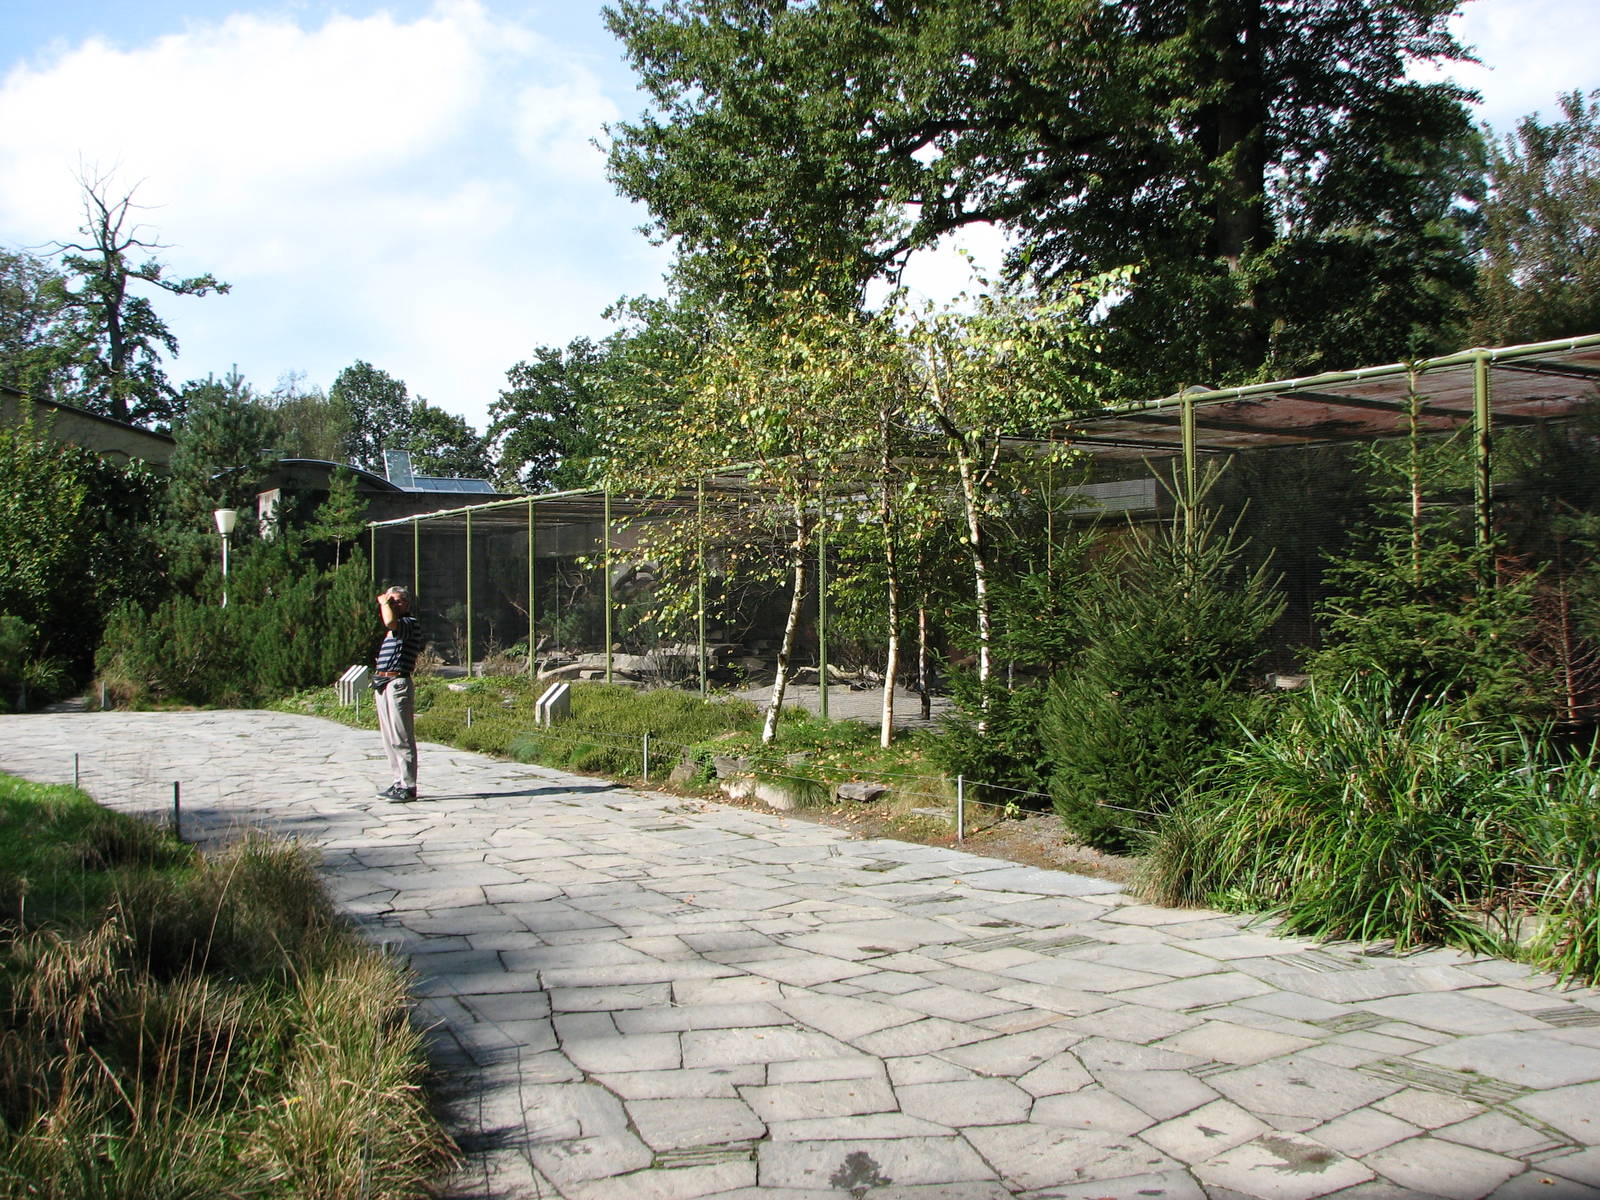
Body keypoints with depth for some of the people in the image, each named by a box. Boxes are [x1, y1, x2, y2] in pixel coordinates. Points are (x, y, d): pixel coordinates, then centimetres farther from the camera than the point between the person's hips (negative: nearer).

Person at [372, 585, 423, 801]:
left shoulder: (411, 624, -8)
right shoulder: (393, 630, 23)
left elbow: (391, 622, -30)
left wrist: (385, 602, -13)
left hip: (397, 684, -10)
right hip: (383, 686, 10)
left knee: (401, 739, -10)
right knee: (390, 740, 11)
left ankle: (408, 787, -8)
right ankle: (399, 783, 16)